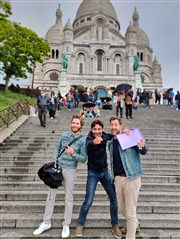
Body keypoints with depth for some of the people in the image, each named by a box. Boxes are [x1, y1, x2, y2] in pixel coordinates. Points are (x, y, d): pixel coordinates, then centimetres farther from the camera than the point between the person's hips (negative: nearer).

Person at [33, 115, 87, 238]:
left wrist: (73, 154, -22)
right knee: (51, 195, 11)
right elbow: (57, 149, 11)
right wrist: (54, 161, -3)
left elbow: (84, 159, -7)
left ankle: (66, 225, 26)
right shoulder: (64, 135, 4)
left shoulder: (83, 140, -7)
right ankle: (46, 223, 28)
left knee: (69, 198, 9)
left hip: (70, 170, -3)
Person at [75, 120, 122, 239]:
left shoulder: (104, 136, -7)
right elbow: (88, 145, -42)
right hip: (93, 173, -4)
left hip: (105, 171, 4)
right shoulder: (89, 138, -19)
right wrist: (94, 142, -66)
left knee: (114, 198, 7)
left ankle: (115, 225, 25)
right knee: (88, 201, -1)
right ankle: (80, 224, 22)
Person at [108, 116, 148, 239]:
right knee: (121, 208, 21)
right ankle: (135, 224, 49)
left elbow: (143, 152, -6)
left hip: (131, 178, -6)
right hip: (118, 178, 7)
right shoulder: (110, 143, 10)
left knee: (130, 212, 1)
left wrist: (143, 147, -27)